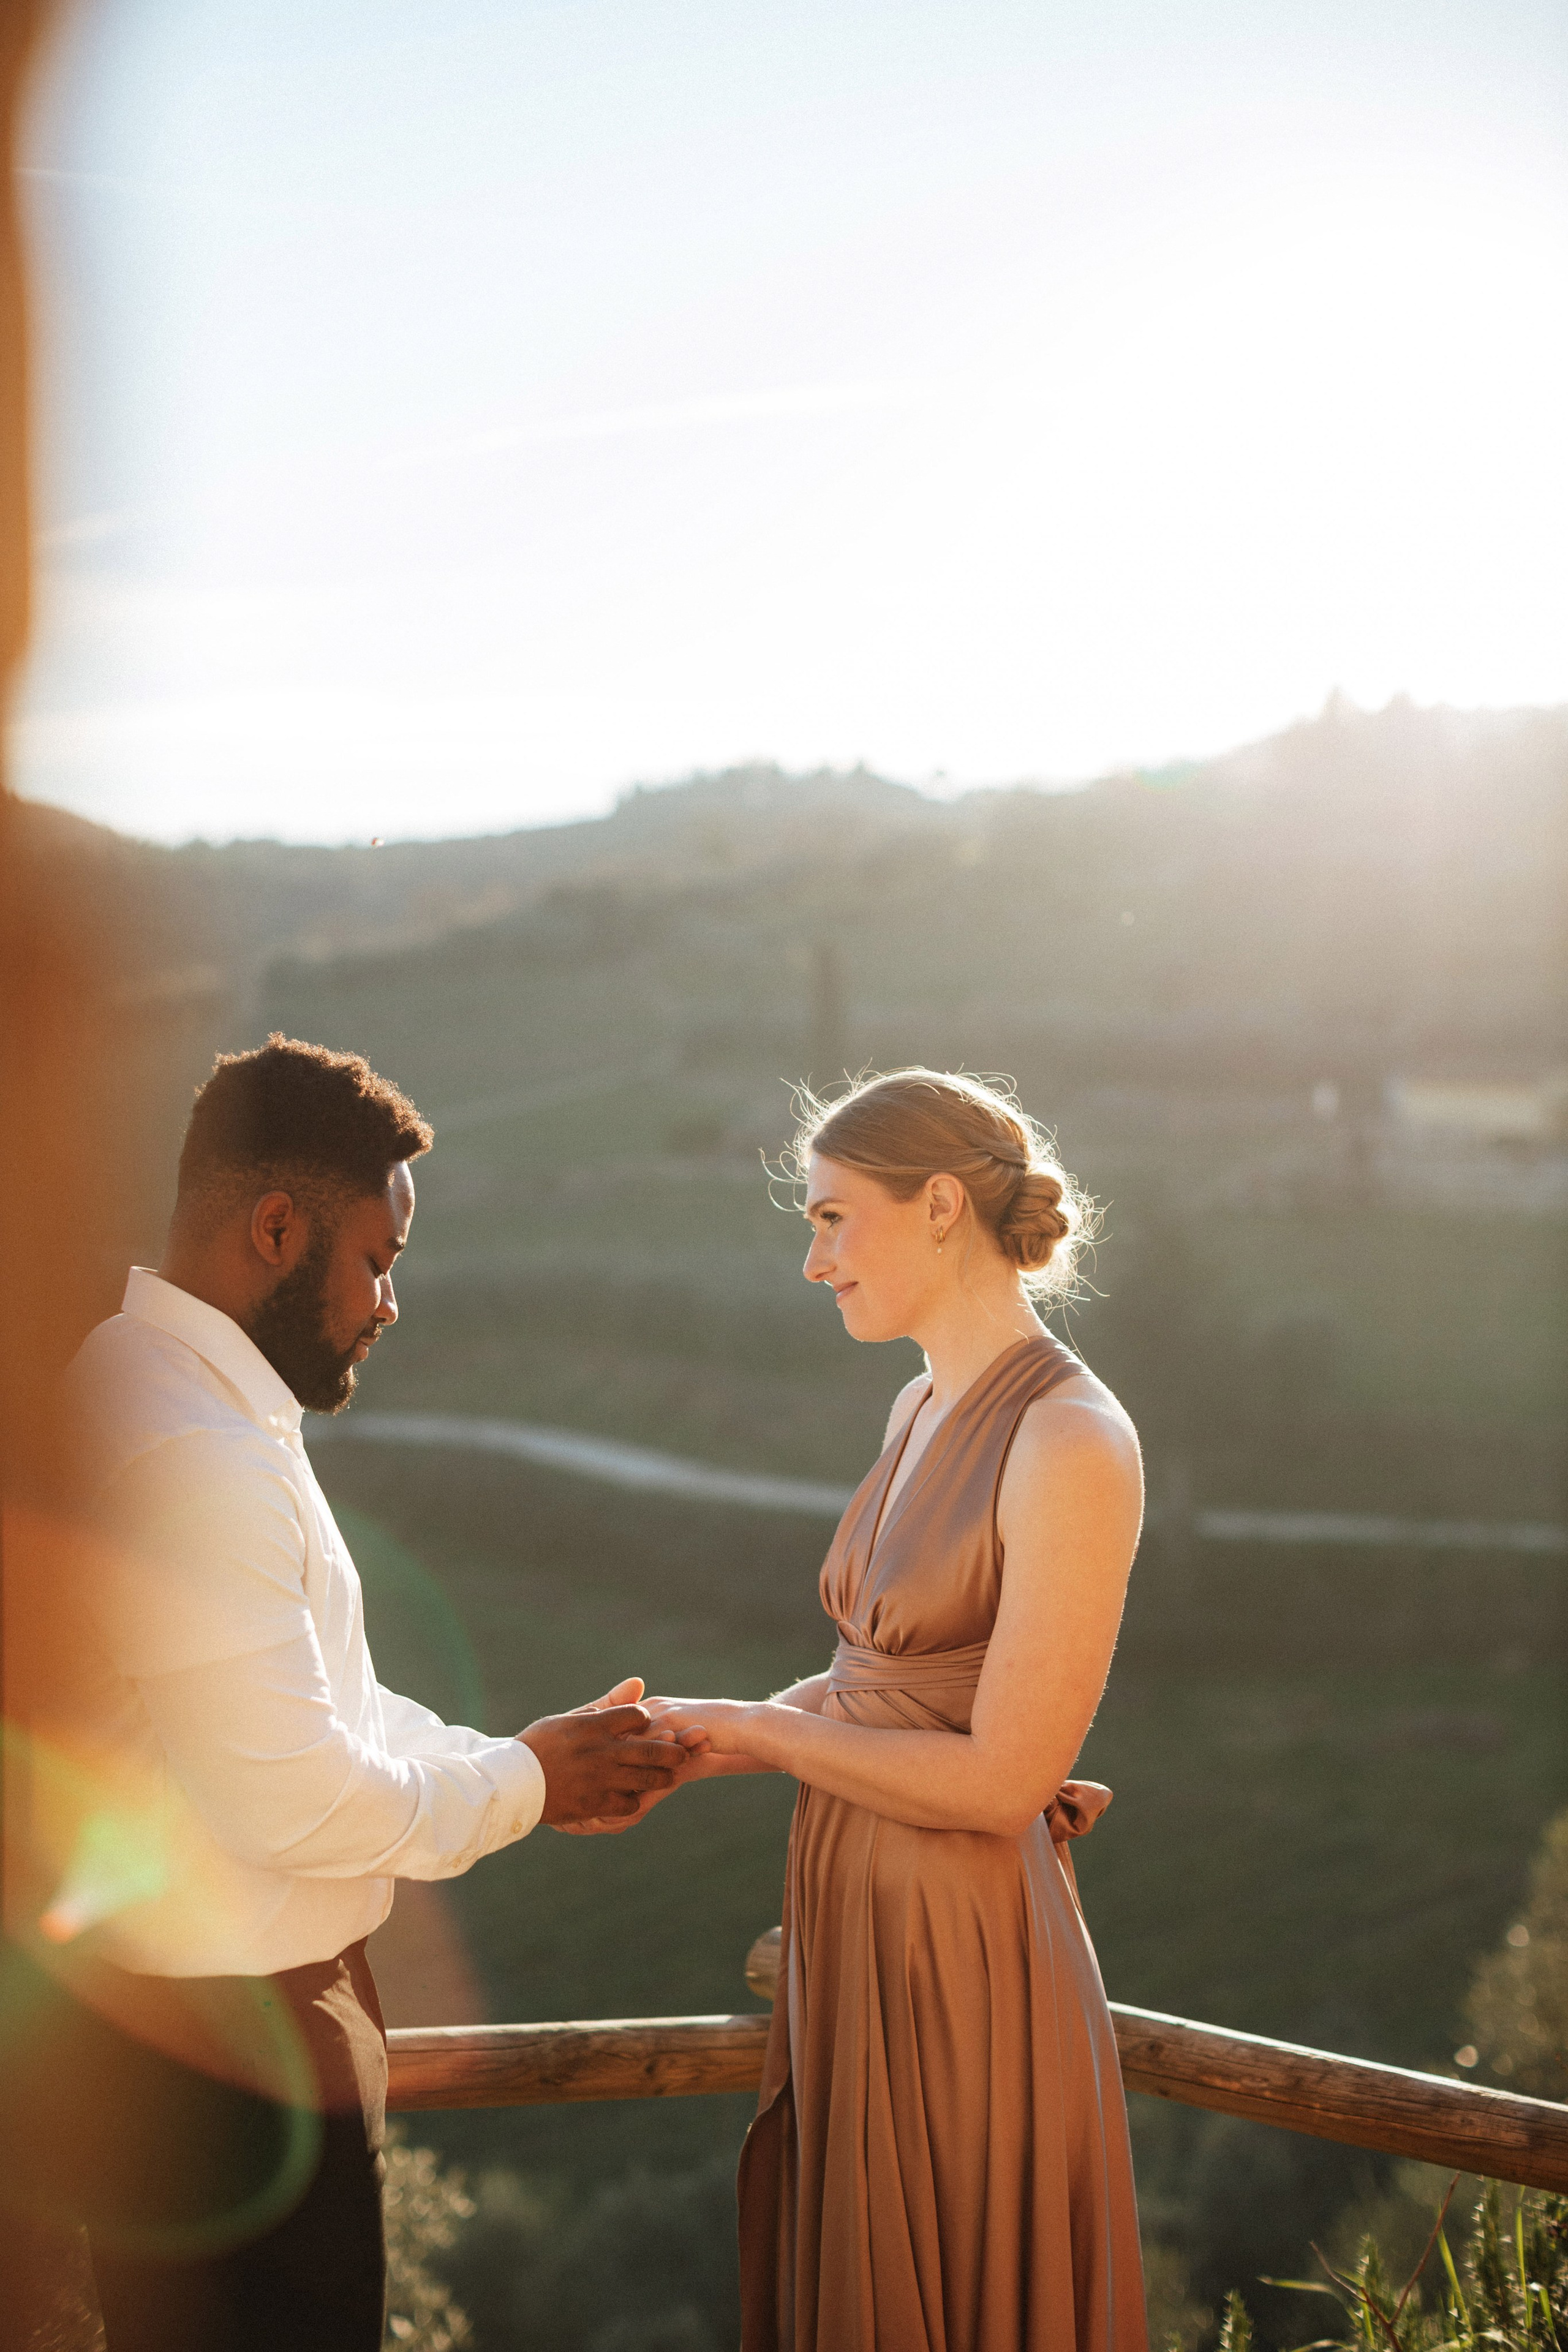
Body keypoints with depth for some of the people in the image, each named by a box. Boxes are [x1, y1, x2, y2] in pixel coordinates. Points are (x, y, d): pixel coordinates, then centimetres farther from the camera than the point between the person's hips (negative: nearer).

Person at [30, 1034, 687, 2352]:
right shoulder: (188, 1455, -26)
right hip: (224, 2046, -10)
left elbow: (323, 1704, 16)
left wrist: (534, 1770, 6)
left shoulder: (186, 1404, 10)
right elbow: (291, 1798, -26)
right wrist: (522, 1784, -10)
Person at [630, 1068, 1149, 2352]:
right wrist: (693, 1745, 1)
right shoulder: (925, 1409, 9)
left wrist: (751, 1727, -12)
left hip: (964, 1962, -8)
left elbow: (1004, 1781, -20)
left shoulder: (1071, 1443, -19)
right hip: (857, 1926, 8)